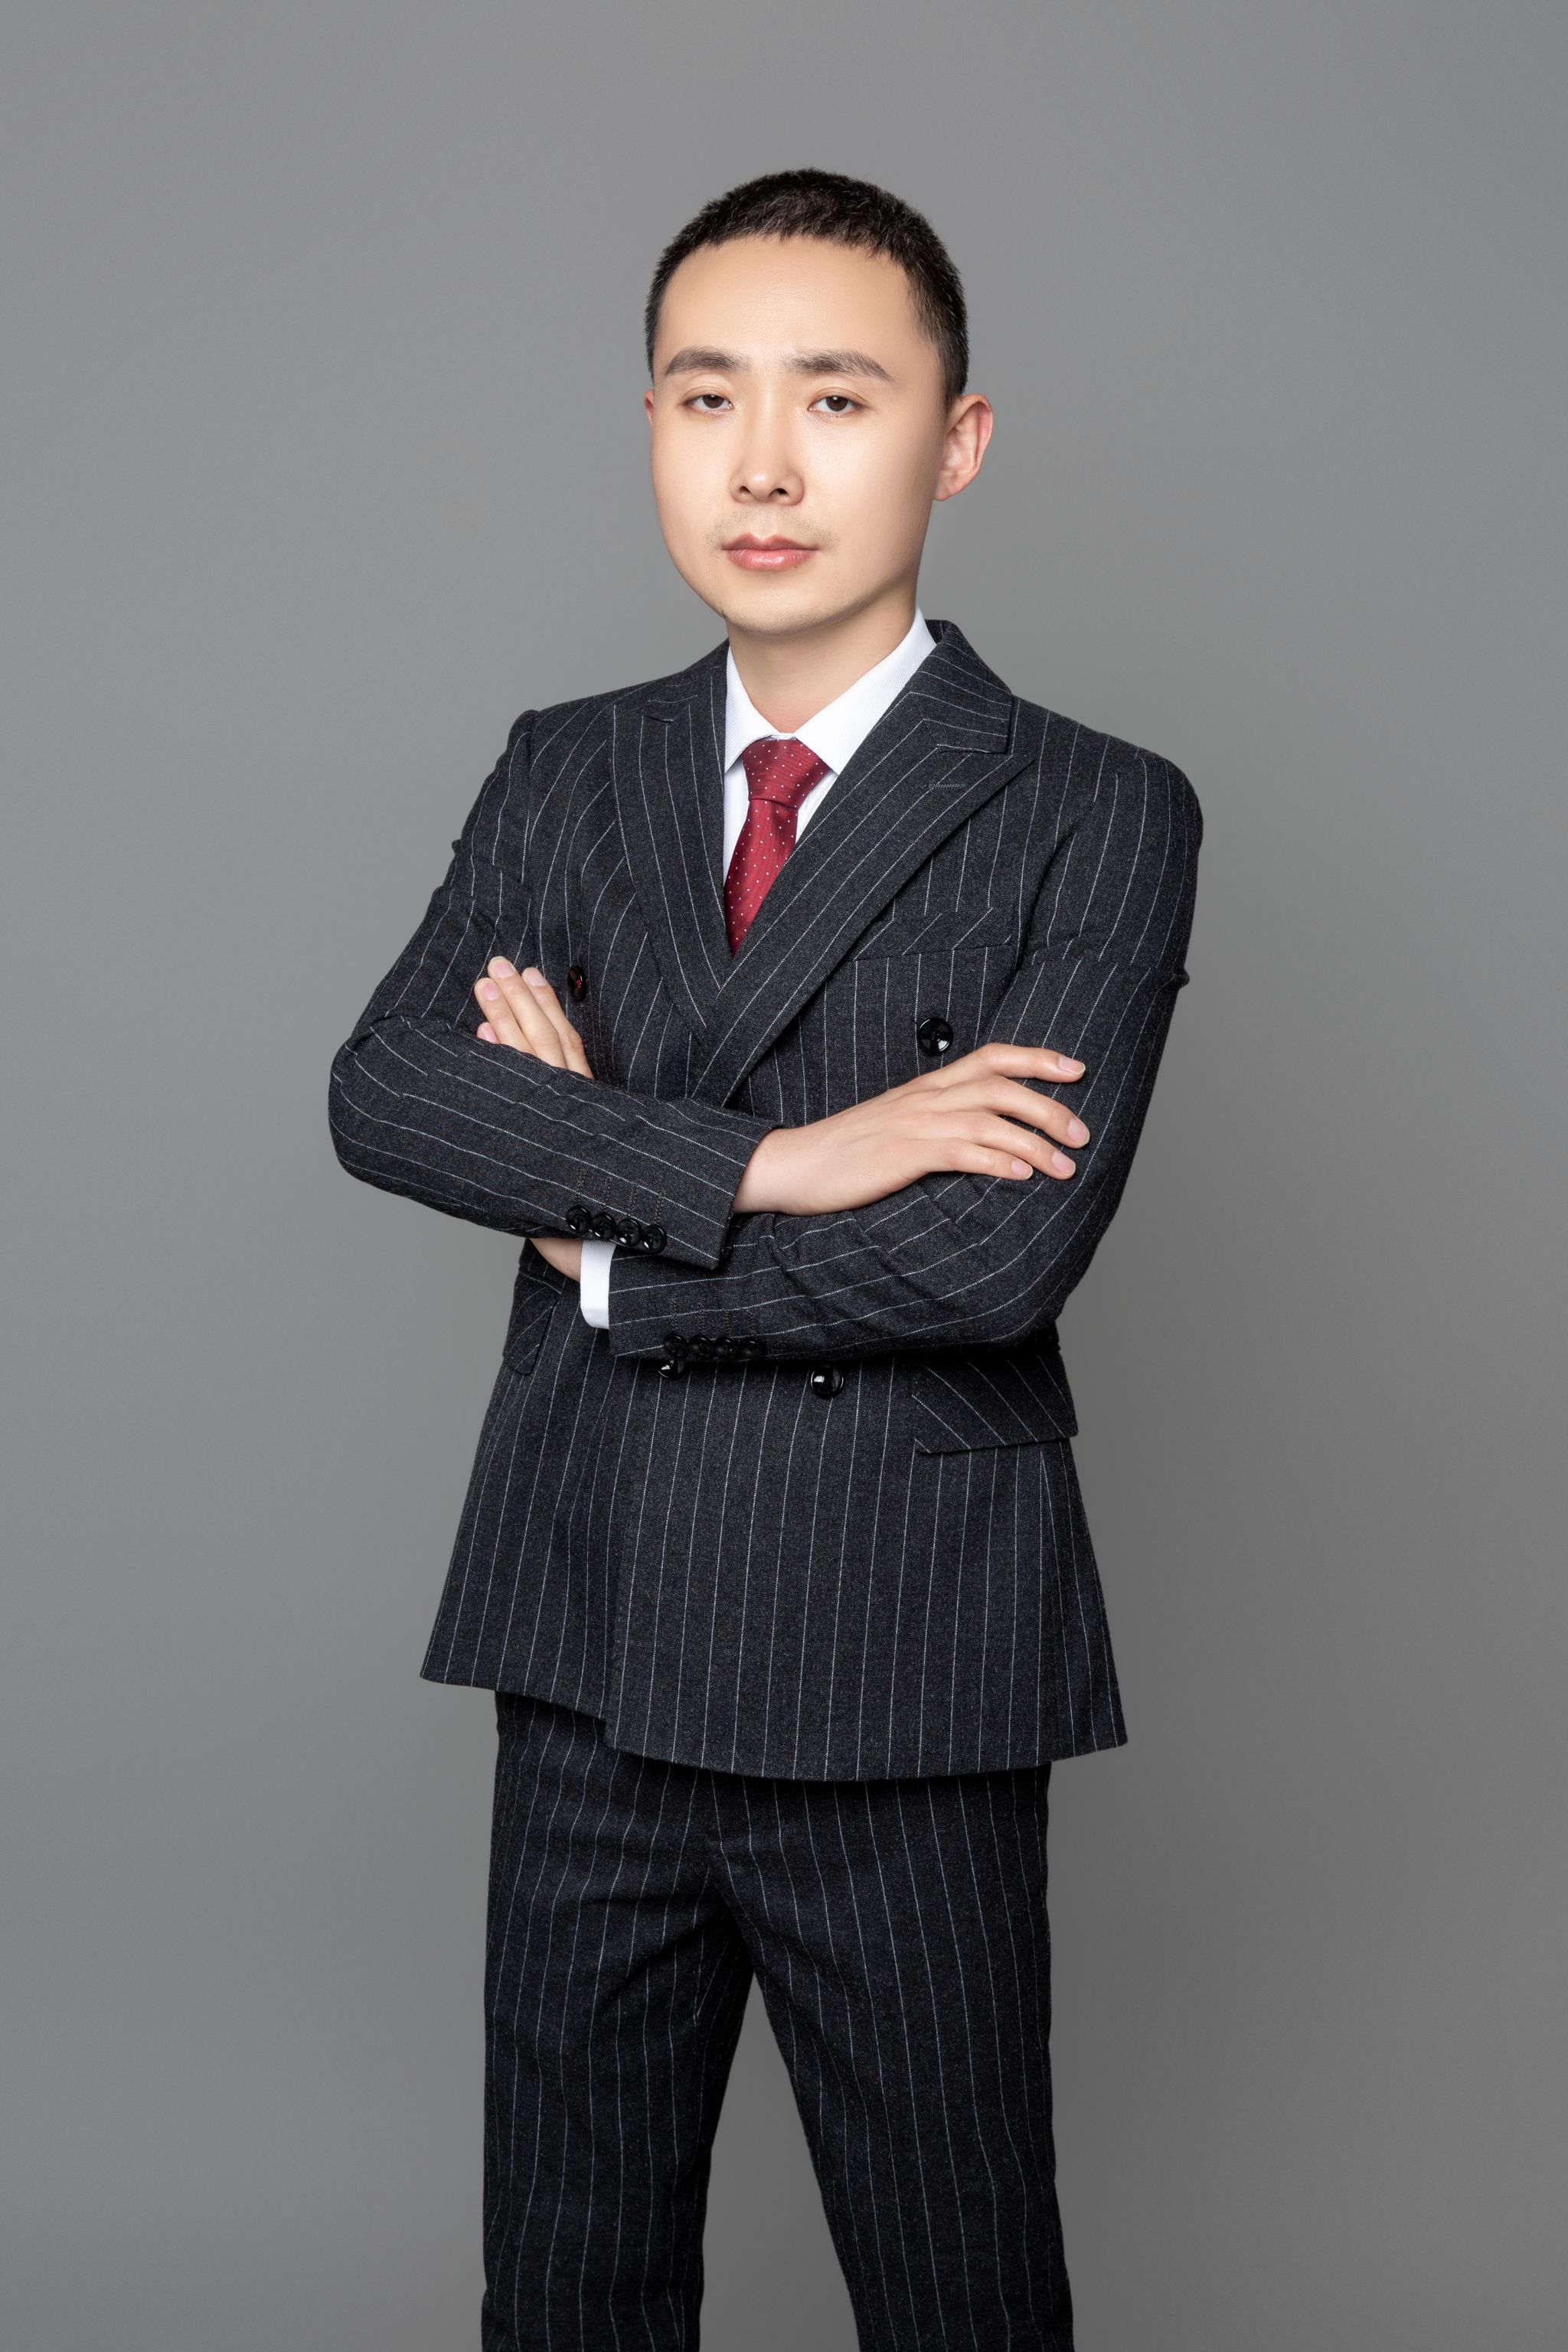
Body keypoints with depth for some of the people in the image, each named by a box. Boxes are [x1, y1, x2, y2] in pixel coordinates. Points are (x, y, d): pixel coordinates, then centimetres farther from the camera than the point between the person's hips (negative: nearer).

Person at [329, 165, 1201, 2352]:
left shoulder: (1096, 818, -6)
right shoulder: (563, 775, 8)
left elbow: (1002, 1250, -19)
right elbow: (380, 1092, -8)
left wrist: (608, 1242, -9)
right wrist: (756, 1161, -21)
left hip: (903, 1695, -4)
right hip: (589, 1670, 4)